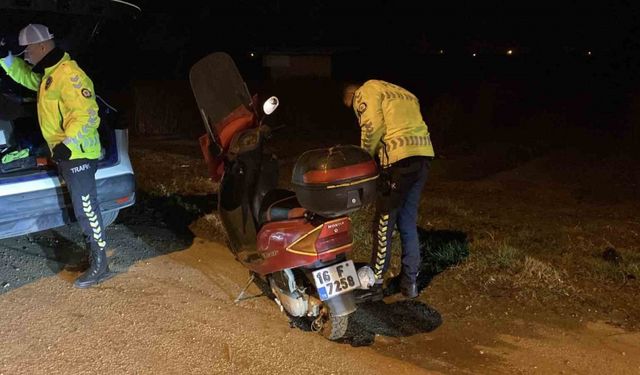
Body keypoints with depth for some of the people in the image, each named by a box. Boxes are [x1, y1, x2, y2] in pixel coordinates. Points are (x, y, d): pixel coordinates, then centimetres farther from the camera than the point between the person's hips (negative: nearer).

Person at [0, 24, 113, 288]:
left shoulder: (68, 74, -19)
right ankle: (93, 250, 27)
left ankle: (100, 266, -3)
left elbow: (87, 114, -25)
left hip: (78, 154, -10)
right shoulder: (47, 73, 13)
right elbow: (24, 75, 33)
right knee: (82, 207, 16)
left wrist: (67, 144, -28)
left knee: (86, 209, -8)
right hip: (65, 154, 10)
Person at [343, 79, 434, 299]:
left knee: (384, 222, 3)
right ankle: (410, 282, 22)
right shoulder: (400, 93, 31)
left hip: (399, 156, -8)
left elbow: (373, 127, -10)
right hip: (424, 153, 8)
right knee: (408, 221, 16)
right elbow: (412, 125, 21)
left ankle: (375, 281, 12)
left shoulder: (366, 91, 6)